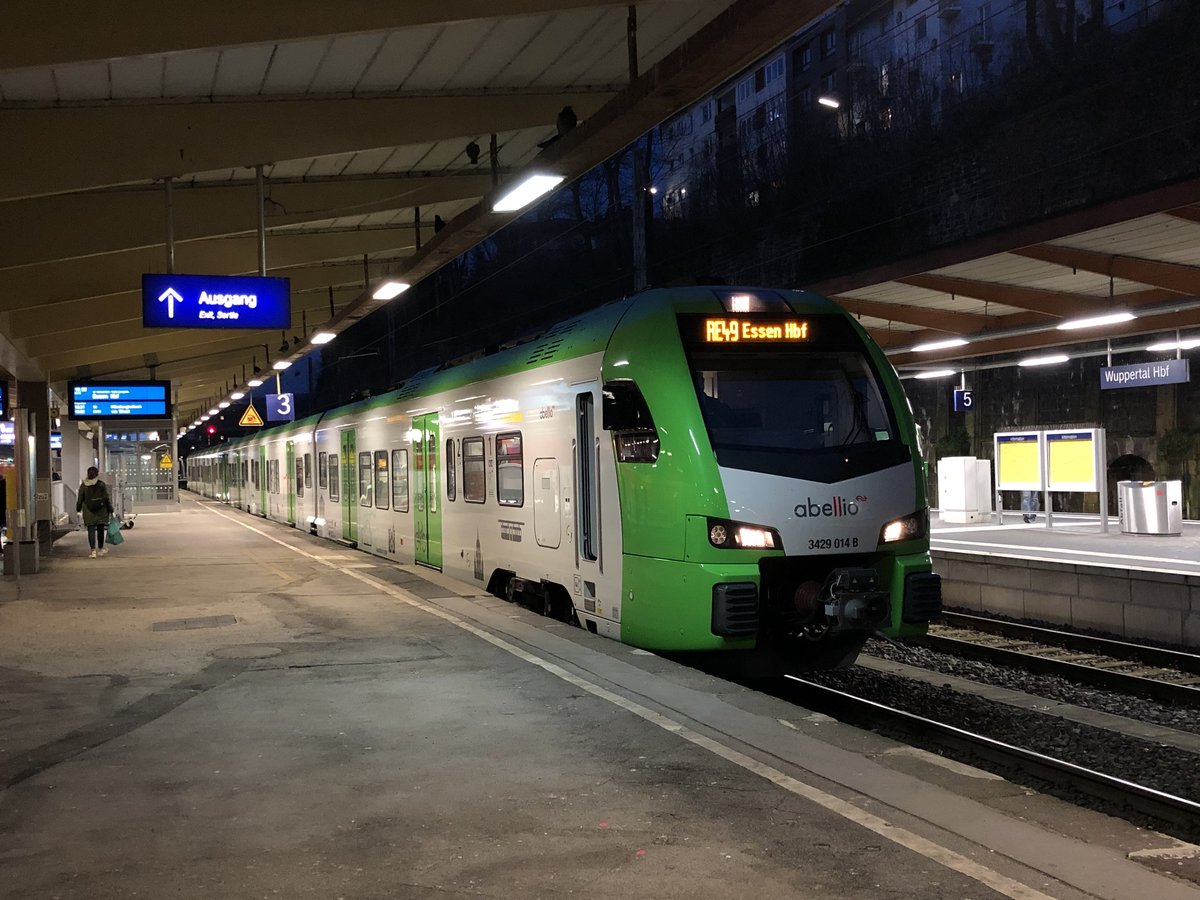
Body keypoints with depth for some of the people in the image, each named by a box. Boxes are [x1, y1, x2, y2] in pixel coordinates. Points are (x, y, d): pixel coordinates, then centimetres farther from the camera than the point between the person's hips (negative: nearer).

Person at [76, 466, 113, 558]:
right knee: (101, 530, 13)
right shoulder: (102, 485, -5)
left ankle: (93, 551, -13)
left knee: (91, 530, -1)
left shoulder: (83, 486, -2)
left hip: (89, 513, 0)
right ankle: (100, 549, 25)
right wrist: (110, 510, 3)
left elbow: (80, 499, 3)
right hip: (101, 512, 0)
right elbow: (107, 498, -3)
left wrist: (78, 509, 17)